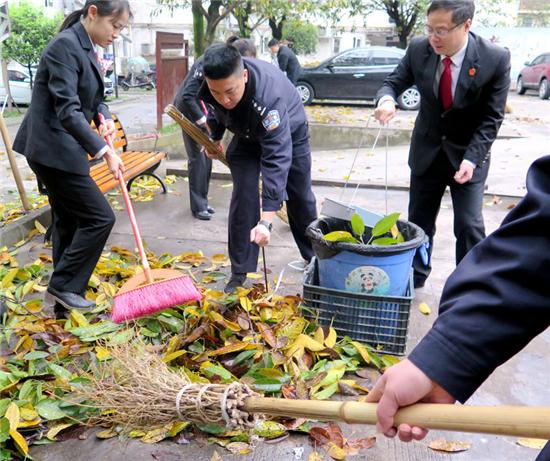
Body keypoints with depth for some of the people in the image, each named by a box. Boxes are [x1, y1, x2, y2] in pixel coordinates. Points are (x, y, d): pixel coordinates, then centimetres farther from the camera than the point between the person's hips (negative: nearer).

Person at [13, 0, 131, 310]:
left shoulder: (86, 49, 11)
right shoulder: (66, 45, -18)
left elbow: (94, 99, 18)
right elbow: (67, 110, -26)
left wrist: (105, 119, -4)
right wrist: (105, 151, -29)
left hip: (60, 149, 10)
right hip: (53, 150, -10)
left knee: (68, 219, 16)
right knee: (99, 217, -7)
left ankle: (64, 288, 27)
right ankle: (65, 285, 6)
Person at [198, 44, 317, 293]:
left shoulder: (269, 94, -46)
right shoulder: (208, 86, -29)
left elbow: (276, 158, -50)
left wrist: (266, 220, -53)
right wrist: (214, 137, 12)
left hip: (289, 133, -3)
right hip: (247, 135, 3)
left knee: (300, 198, 8)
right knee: (243, 196, -13)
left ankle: (314, 258, 31)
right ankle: (239, 272, -4)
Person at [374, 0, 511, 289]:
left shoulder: (496, 59, -19)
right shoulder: (419, 49, -13)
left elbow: (491, 118, -14)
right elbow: (394, 81, -3)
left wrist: (472, 158, -24)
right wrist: (387, 98, -27)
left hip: (468, 154, -3)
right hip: (427, 150, 3)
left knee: (469, 225, -5)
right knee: (419, 219, 13)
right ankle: (414, 276, 31)